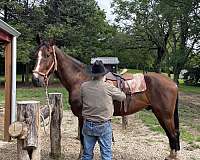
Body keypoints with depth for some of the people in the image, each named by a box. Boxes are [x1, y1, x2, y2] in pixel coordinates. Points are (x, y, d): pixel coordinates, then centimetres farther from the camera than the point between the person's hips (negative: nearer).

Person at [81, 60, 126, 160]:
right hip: (104, 125, -3)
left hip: (88, 125, 3)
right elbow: (122, 97, -1)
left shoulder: (84, 86, -6)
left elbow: (82, 101, 7)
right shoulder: (108, 87, -15)